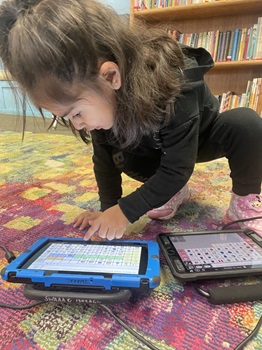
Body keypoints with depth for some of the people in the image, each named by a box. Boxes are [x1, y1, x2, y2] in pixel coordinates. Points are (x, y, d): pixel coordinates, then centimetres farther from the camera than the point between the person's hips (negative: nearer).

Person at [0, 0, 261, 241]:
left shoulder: (175, 86, -41)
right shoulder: (102, 97, -23)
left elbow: (178, 167, -37)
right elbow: (104, 159, -13)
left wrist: (126, 211, -36)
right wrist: (109, 208, -17)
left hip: (203, 137, -4)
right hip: (157, 148, 5)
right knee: (122, 156, -22)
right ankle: (175, 191, 3)